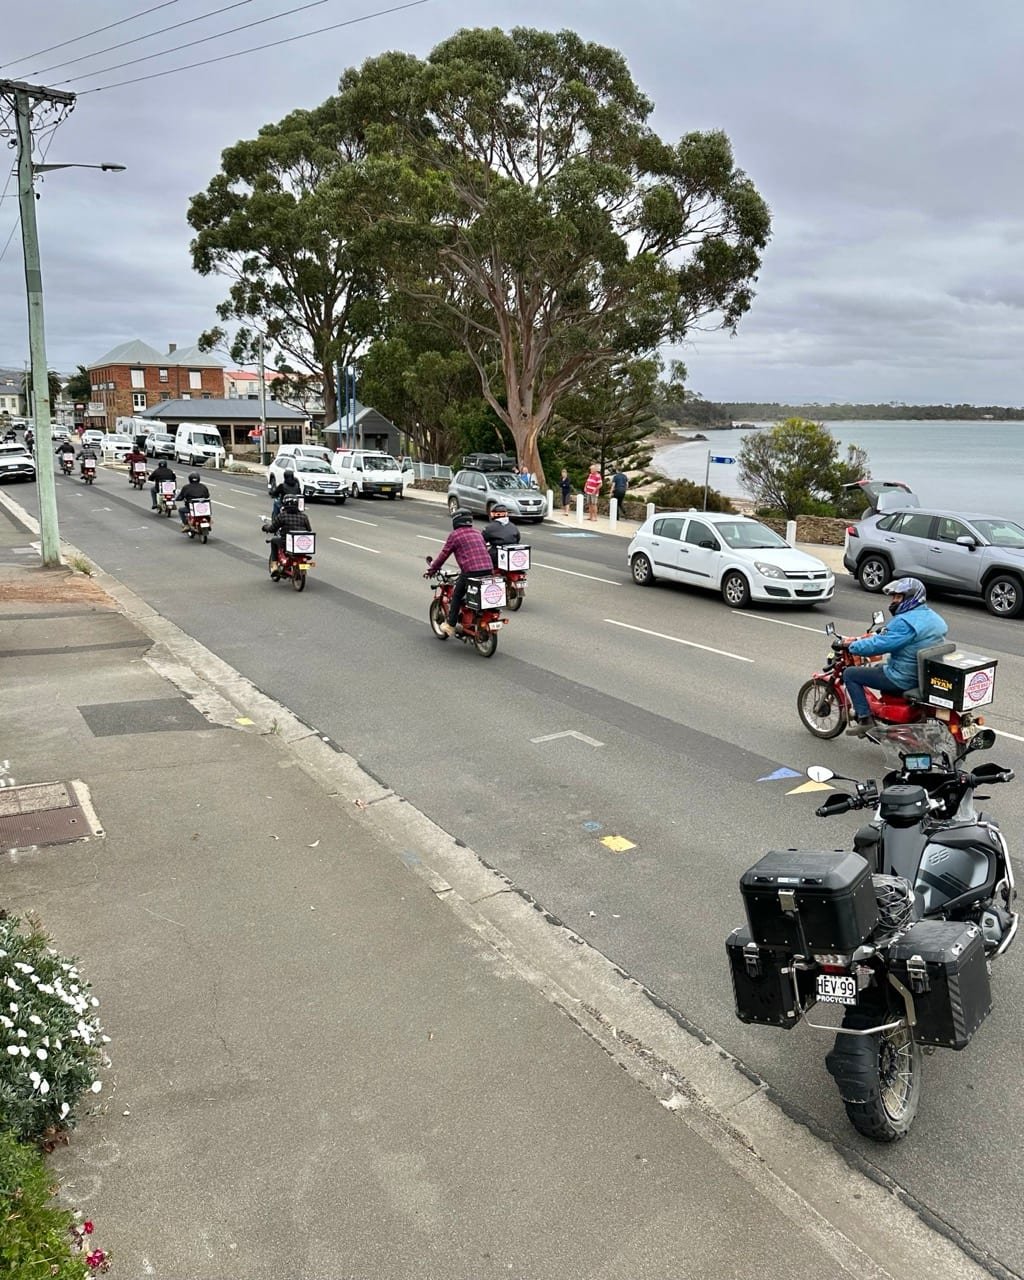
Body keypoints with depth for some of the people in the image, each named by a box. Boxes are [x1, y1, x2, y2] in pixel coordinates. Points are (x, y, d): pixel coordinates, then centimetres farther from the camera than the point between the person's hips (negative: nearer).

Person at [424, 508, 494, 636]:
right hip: (488, 570, 6)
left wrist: (432, 570, 18)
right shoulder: (478, 533, 21)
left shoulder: (455, 535, 4)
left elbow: (444, 554, 7)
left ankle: (450, 626, 10)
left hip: (470, 571, -5)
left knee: (456, 596, 10)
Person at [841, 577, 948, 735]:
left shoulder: (905, 622, -23)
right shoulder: (931, 616, 8)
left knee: (850, 674, 0)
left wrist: (851, 645, -8)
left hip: (904, 679, -10)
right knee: (875, 667, 34)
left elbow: (878, 645, -23)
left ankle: (865, 720, -4)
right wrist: (875, 636, 19)